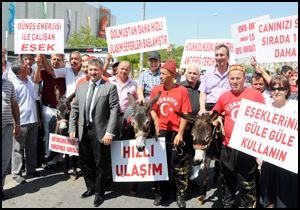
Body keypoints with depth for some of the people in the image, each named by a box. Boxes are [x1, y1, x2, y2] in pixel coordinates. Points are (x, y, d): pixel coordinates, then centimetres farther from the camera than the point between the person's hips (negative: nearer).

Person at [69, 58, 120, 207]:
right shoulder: (81, 87, 12)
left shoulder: (110, 87, -4)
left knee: (100, 164, 6)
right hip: (83, 131, 5)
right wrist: (72, 129, 3)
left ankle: (99, 193, 24)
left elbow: (114, 110, -11)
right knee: (85, 162, 16)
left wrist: (110, 132, -18)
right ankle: (91, 187, 37)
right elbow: (74, 109, 12)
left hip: (100, 132, -5)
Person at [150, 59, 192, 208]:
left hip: (176, 134, -3)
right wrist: (156, 123, -3)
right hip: (161, 133, 4)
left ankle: (180, 195, 22)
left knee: (179, 166, 5)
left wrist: (180, 134, -12)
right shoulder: (156, 90, 3)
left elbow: (185, 114, -8)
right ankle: (162, 193, 28)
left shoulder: (182, 91, -8)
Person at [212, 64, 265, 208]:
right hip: (228, 146, 4)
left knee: (247, 184, 6)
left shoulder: (255, 94, -5)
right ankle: (227, 204, 35)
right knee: (227, 182, 18)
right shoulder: (224, 97, 5)